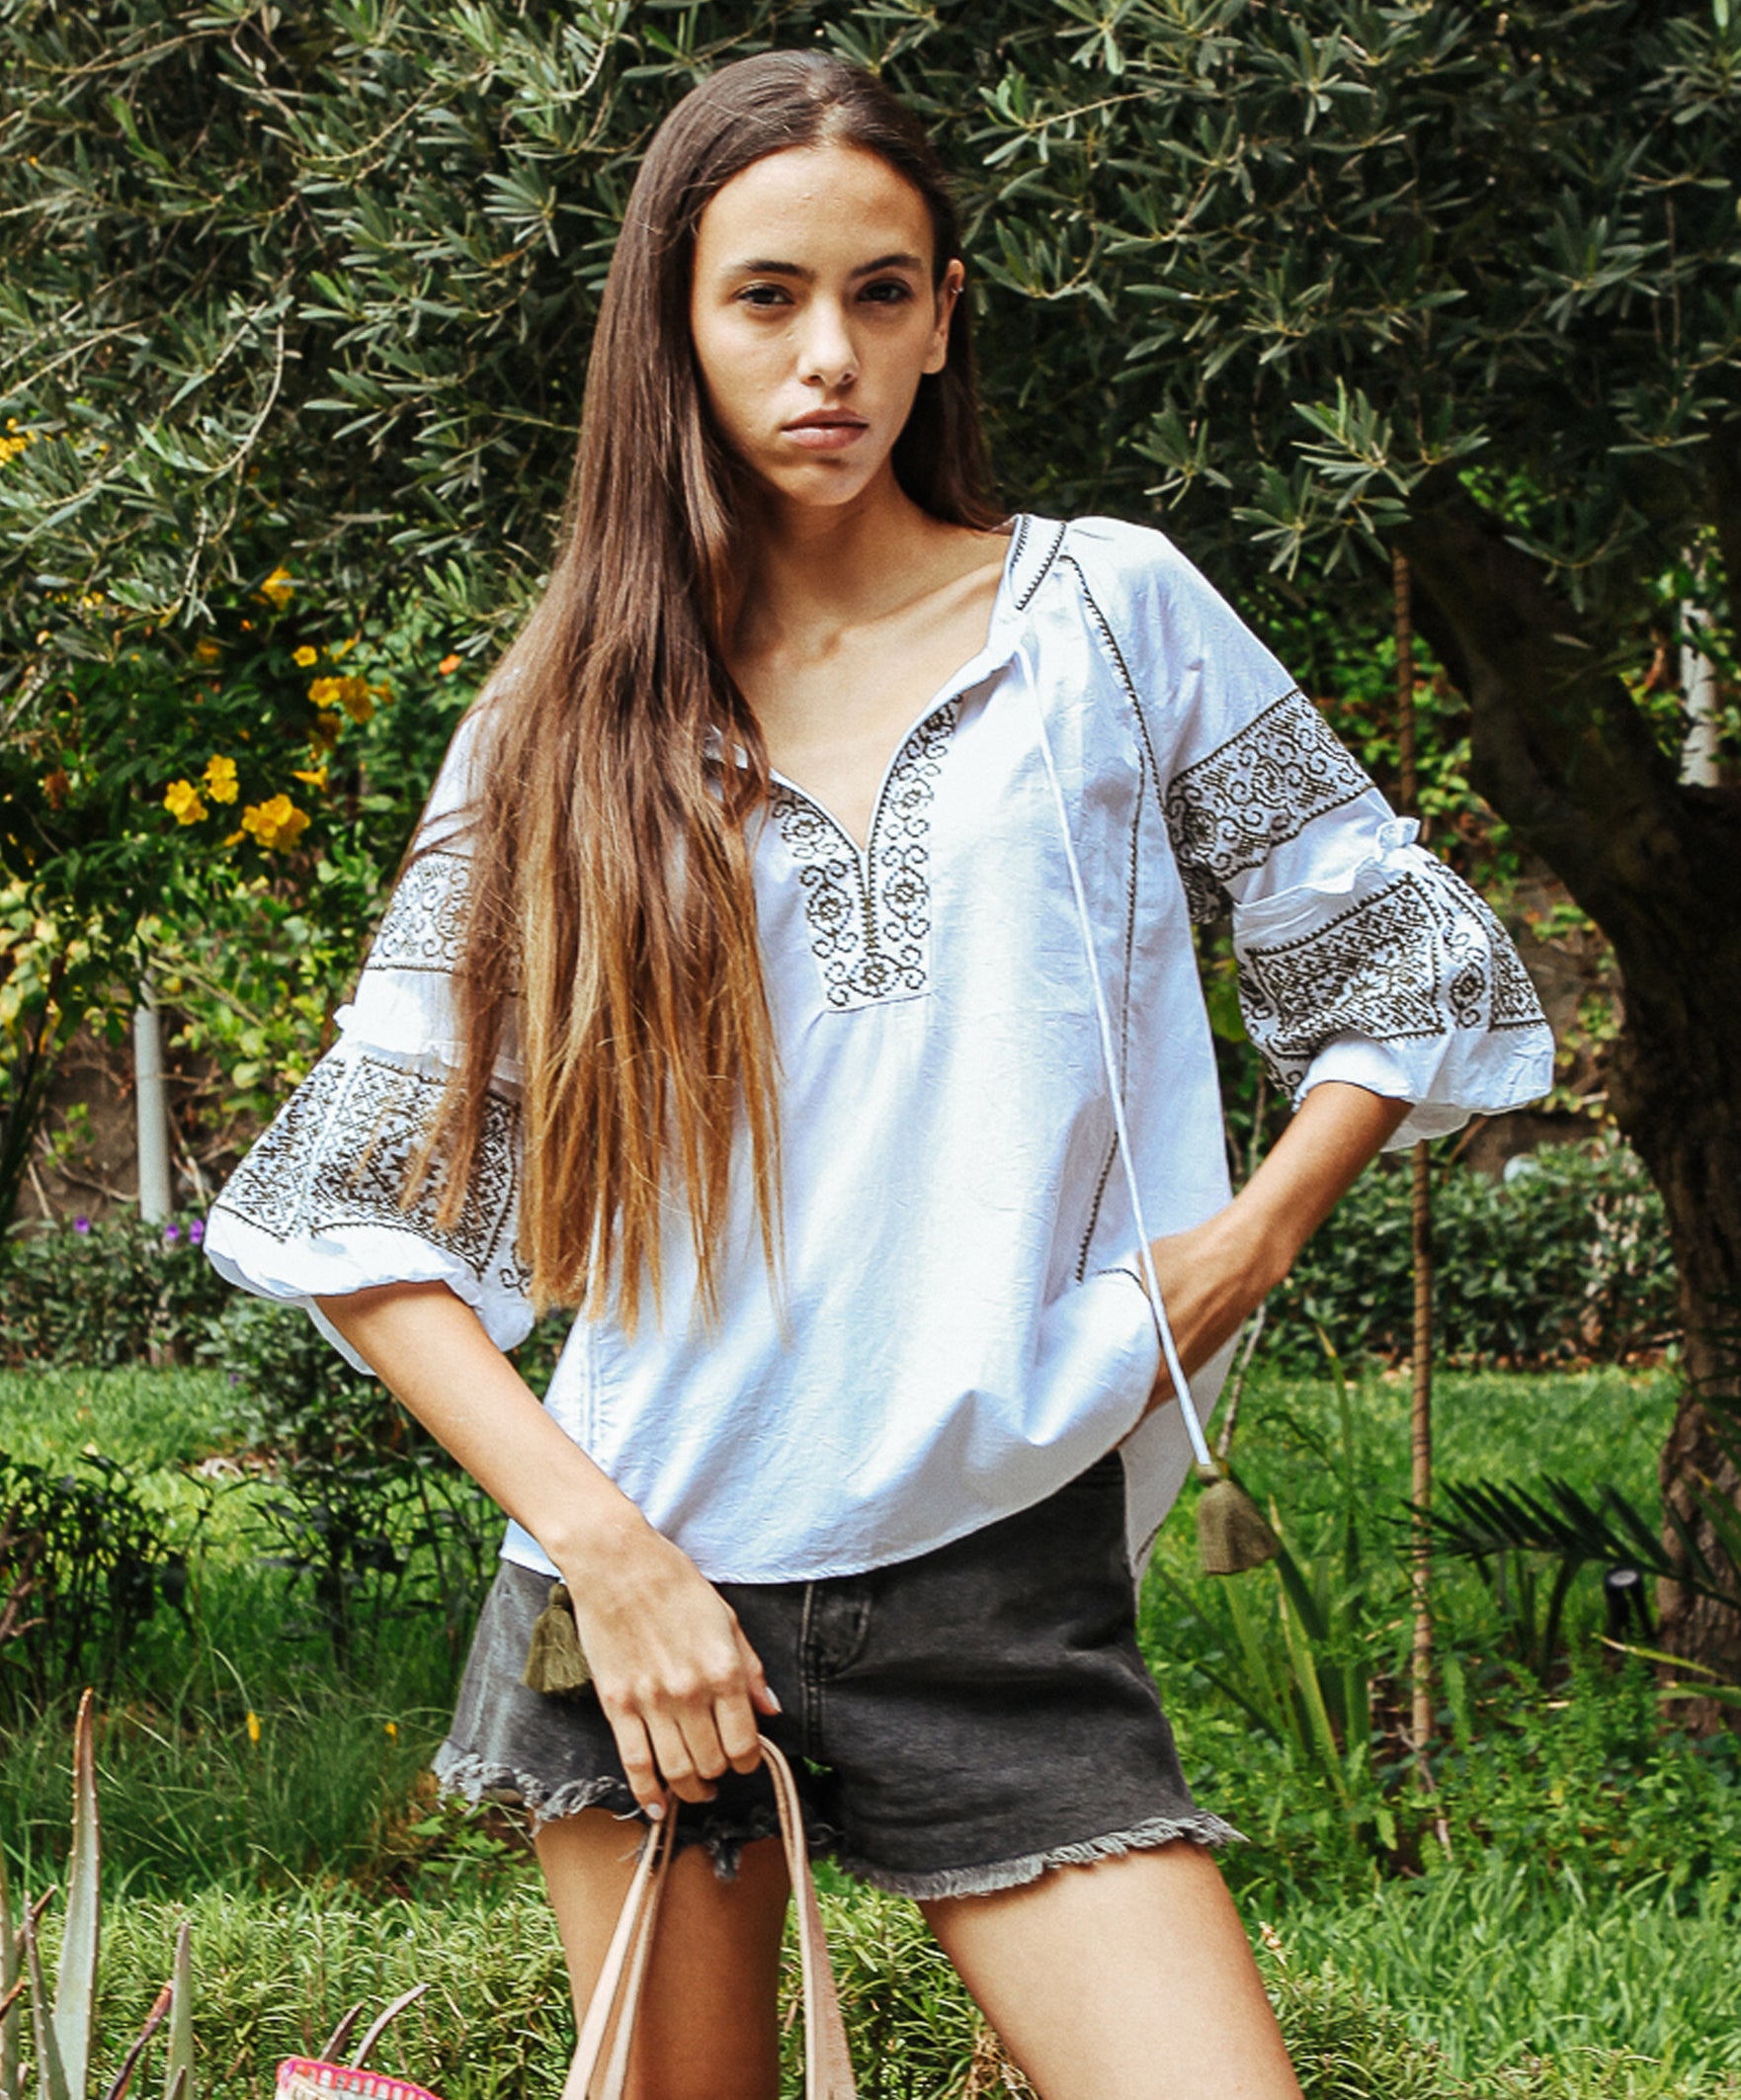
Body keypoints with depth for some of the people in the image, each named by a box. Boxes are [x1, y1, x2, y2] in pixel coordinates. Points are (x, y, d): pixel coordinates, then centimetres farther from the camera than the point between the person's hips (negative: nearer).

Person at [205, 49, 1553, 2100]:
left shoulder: (1106, 614, 3)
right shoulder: (572, 712, 5)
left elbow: (1402, 970, 13)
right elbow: (356, 1203, 3)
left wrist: (1241, 1243, -4)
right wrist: (600, 1543, -8)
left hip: (1005, 1586, -1)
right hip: (656, 1581, 1)